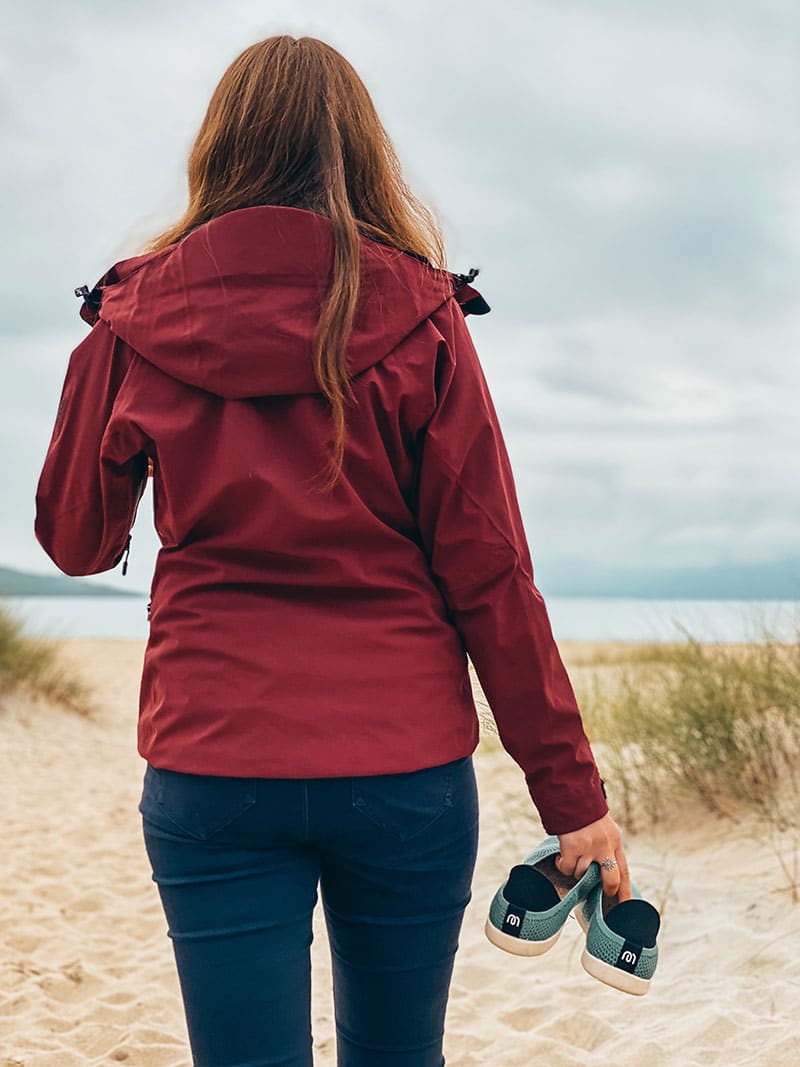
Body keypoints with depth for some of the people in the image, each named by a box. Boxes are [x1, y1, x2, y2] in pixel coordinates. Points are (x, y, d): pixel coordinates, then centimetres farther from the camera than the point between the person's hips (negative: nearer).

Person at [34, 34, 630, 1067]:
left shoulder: (134, 319, 0)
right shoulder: (416, 316, -3)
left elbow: (76, 541, 12)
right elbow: (488, 573, -6)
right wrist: (573, 796, 0)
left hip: (211, 761, 0)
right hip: (406, 761, 1)